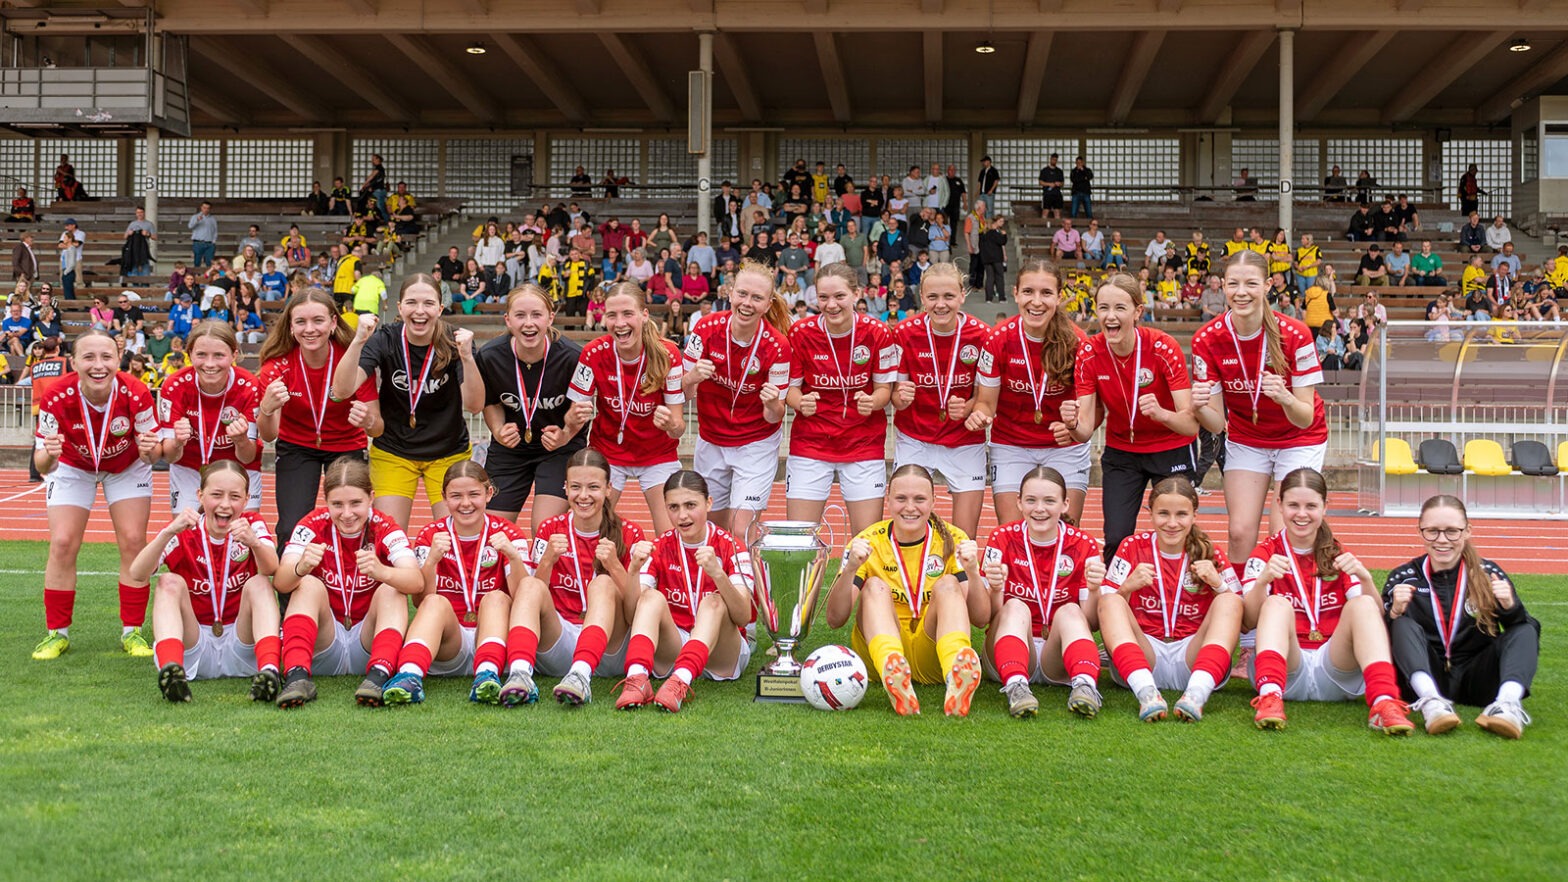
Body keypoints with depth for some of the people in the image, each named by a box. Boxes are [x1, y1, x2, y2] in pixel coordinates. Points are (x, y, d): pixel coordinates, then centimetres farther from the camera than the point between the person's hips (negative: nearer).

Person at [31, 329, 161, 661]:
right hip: (73, 466, 0)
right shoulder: (57, 398, -33)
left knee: (133, 541, -7)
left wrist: (150, 449, -45)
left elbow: (152, 452, -22)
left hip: (127, 467, 0)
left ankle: (132, 631, 7)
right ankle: (57, 632, 9)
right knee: (62, 544, -7)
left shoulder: (135, 394, -33)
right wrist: (47, 456, -49)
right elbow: (42, 465, -26)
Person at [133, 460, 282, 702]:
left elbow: (271, 569, -25)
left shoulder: (252, 524, -1)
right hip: (193, 647, 0)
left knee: (259, 583, -22)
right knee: (170, 582, -21)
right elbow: (137, 575, -21)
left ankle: (269, 669, -44)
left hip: (241, 648, 0)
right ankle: (171, 668, -45)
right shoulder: (185, 532, -2)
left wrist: (253, 542, -47)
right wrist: (168, 533, -37)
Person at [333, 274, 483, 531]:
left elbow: (474, 405, -22)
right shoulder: (385, 341, -13)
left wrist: (467, 357, -37)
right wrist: (358, 341, -37)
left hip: (448, 453, 0)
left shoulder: (454, 343, -13)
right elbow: (342, 390, -24)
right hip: (393, 452, 0)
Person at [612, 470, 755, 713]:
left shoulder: (730, 548, -5)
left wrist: (718, 574, -34)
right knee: (652, 597, -23)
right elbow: (632, 613, -9)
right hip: (669, 650, 2)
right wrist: (633, 570, -27)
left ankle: (681, 681, -50)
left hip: (721, 655, -1)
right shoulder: (659, 548, 2)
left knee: (714, 601, -28)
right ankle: (637, 679, -46)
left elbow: (743, 618, -17)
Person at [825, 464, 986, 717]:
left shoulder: (952, 540, 1)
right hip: (881, 651, 0)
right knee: (875, 586, -24)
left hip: (932, 657, 0)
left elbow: (981, 617, -7)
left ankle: (956, 679, -52)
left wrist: (972, 572, -25)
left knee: (948, 584, -23)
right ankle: (893, 678, -55)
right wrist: (850, 569, -26)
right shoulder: (868, 542, -1)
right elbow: (835, 619, -10)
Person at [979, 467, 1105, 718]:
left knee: (1070, 611, -27)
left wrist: (1094, 590, -24)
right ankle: (1015, 686, -50)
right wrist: (994, 590, -29)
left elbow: (1091, 623, -4)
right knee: (1015, 606, -27)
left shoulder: (1083, 545, 0)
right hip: (1011, 654, 0)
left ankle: (1085, 685, -49)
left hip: (1059, 655, 0)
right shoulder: (1002, 539, -1)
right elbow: (989, 615, -7)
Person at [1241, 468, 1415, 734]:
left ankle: (1383, 703, -40)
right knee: (1277, 603, -26)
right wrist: (1262, 580, -27)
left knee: (1362, 604, -21)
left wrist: (1365, 579, -19)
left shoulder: (1339, 556, 13)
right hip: (1287, 668, -2)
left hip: (1336, 672, 2)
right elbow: (1249, 621, -9)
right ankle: (1270, 698, -48)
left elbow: (1375, 619, 0)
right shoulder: (1265, 553, 7)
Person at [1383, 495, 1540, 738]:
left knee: (1525, 631, -16)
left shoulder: (1488, 574, 2)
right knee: (1404, 625, -23)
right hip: (1427, 679, -1)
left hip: (1476, 681, 1)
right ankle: (1431, 702, -45)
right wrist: (1394, 613, -22)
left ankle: (1508, 703, -41)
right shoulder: (1403, 578, 1)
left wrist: (1511, 607, -18)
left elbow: (1525, 635, 1)